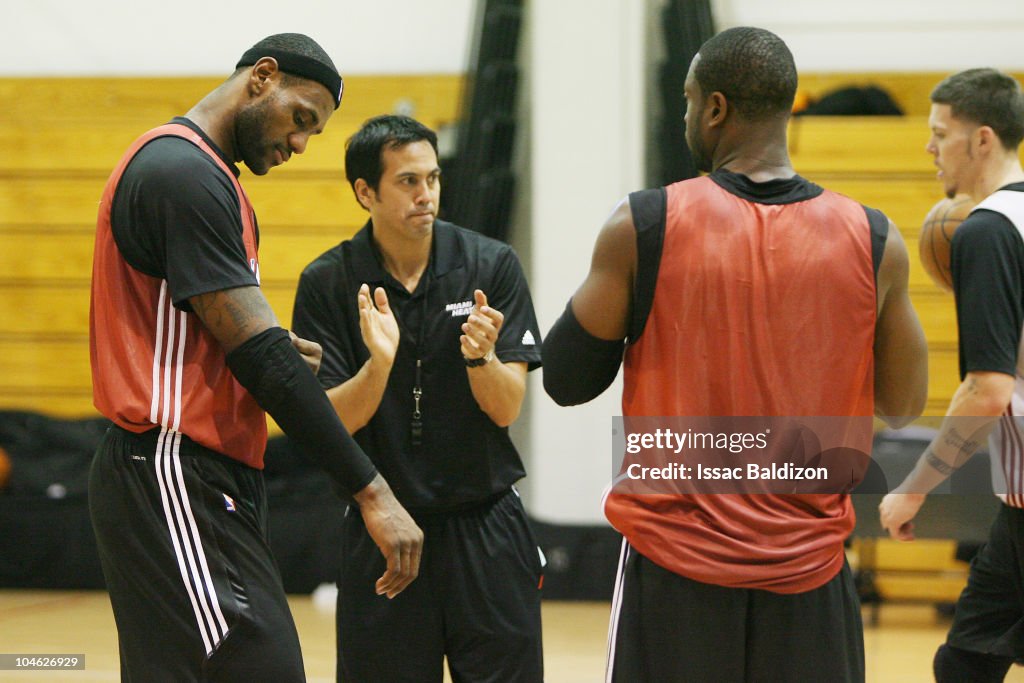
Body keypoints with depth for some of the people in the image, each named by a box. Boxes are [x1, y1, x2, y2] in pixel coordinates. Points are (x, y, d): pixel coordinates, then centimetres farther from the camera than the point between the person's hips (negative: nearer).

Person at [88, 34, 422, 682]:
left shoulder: (188, 168, 18)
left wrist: (273, 351, 5)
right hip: (175, 482, -11)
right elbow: (258, 355, -20)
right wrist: (370, 489, -19)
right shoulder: (185, 173, -15)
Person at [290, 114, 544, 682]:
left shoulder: (492, 264, -4)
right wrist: (379, 363, -26)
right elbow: (331, 423, -8)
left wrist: (481, 357, -26)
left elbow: (506, 410, -6)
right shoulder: (327, 283, -4)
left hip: (485, 529, 0)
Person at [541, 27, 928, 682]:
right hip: (809, 577, 1)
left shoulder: (642, 228, -9)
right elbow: (904, 402, 8)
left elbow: (565, 381, 0)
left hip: (675, 564, -1)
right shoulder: (874, 241, -4)